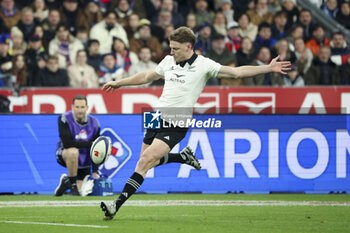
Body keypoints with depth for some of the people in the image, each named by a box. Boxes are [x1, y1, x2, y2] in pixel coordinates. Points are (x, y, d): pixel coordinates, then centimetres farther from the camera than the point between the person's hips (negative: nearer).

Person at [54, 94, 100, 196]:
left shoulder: (94, 123, -6)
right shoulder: (65, 119, -19)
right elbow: (67, 143, -28)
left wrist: (95, 172, -5)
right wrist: (89, 144, -28)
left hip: (84, 162, 4)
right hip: (64, 155, -4)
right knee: (73, 151, -40)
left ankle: (66, 181, 29)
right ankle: (72, 184, -19)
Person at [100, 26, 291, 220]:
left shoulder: (203, 65, -5)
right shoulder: (168, 61, 10)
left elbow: (236, 72, -6)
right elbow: (146, 77, 26)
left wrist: (268, 68, -13)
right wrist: (118, 83, 32)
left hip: (176, 124, -7)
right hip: (158, 117, 7)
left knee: (146, 161, -18)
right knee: (146, 162, 11)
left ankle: (117, 205, -18)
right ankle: (184, 156, 33)